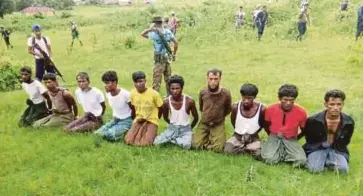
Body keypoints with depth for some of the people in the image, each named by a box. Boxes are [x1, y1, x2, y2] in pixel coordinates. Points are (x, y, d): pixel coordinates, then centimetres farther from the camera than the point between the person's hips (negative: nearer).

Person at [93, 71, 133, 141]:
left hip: (126, 121, -7)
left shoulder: (125, 94, -24)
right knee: (98, 133, -8)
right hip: (115, 120, 7)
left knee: (109, 134, -28)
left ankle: (125, 133, -3)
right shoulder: (108, 94, -4)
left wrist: (132, 122, -2)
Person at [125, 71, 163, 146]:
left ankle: (152, 134, 9)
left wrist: (154, 120, 4)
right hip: (139, 120, 3)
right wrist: (137, 118, 9)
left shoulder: (154, 93, -17)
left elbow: (161, 109, -3)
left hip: (151, 121, -3)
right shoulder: (132, 93, -6)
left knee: (145, 143, -24)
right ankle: (141, 134, 13)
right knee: (128, 141, -17)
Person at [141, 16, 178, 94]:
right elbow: (176, 42, 6)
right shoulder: (168, 32, 2)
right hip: (167, 59, 7)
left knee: (156, 81, -2)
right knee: (168, 79, 19)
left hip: (159, 61, -6)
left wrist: (150, 29, -9)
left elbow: (142, 34, -11)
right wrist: (174, 54, 14)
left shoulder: (155, 33, -16)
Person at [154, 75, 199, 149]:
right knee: (156, 142, -20)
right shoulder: (166, 102, -10)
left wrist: (190, 128, 8)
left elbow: (196, 118, 0)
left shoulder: (189, 101, -16)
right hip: (172, 128, 2)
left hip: (185, 129, -1)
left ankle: (172, 139, -2)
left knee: (186, 145, -32)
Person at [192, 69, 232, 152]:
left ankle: (212, 137, 12)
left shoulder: (226, 94, -16)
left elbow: (228, 109, 5)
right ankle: (208, 137, 16)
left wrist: (219, 117, 9)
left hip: (218, 124, -2)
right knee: (196, 145, -13)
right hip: (204, 123, 2)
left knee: (217, 148, -19)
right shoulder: (203, 92, -9)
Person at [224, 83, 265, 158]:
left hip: (253, 138, -1)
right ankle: (250, 149, -1)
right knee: (228, 150, -24)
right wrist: (239, 132, 7)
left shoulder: (261, 109, -17)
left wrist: (253, 133, 2)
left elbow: (263, 124, 2)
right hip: (238, 136, 1)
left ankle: (240, 148, 1)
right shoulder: (235, 107, -13)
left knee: (259, 154, -26)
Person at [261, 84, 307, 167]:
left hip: (291, 139, 1)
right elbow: (266, 125, 8)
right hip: (274, 137, -1)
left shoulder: (301, 112, -15)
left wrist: (295, 139, 5)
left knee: (301, 160, -25)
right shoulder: (270, 109, -14)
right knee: (270, 159, -30)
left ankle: (281, 153, 0)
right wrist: (272, 136, 8)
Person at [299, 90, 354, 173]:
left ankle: (326, 161, 4)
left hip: (337, 149, 3)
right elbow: (309, 139, 3)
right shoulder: (314, 120, -18)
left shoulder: (349, 122, -11)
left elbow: (345, 142, 6)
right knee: (315, 169, -26)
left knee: (343, 169, -23)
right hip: (317, 148, -2)